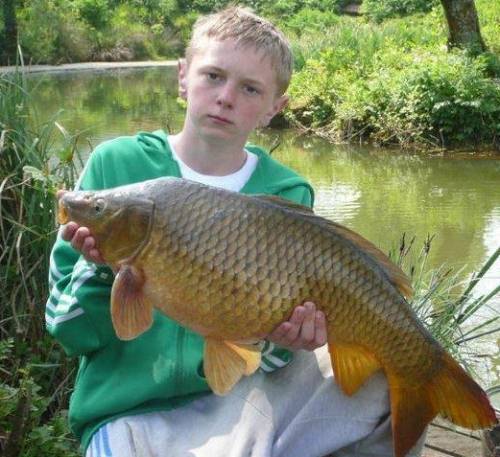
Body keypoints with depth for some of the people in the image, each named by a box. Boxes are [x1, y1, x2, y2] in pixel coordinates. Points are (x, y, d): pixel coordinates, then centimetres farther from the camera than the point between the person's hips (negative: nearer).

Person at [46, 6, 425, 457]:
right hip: (133, 413, -2)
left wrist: (280, 340, -24)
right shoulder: (116, 163, -3)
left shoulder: (288, 194, 0)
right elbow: (70, 332, -1)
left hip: (241, 397, 2)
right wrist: (99, 271, -22)